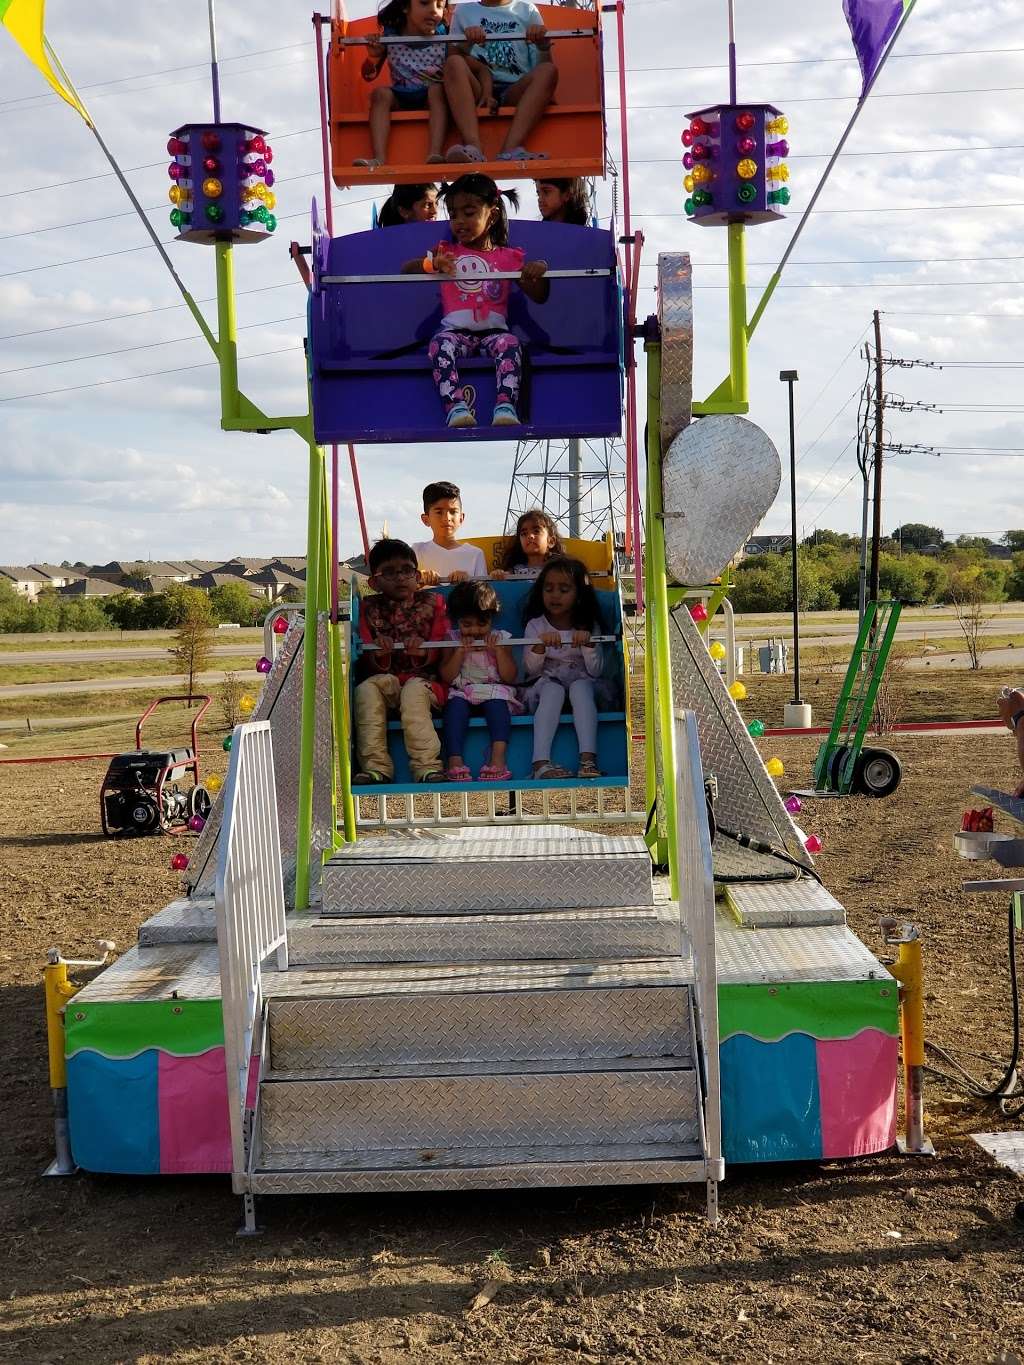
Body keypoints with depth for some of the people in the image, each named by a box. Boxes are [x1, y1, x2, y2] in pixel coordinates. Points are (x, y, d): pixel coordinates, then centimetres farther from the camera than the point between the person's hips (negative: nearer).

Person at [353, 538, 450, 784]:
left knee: (414, 691, -35)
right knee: (365, 689, -30)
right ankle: (376, 767, -32)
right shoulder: (369, 608, 13)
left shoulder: (432, 603, 12)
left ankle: (427, 766, -38)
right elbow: (366, 664, 7)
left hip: (423, 679, -2)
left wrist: (425, 652, -20)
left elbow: (443, 651, 3)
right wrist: (378, 655, -17)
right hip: (385, 679, 2)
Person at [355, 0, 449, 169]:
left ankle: (434, 155, -43)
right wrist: (373, 57, -18)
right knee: (381, 93, -25)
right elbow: (369, 76, 1)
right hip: (400, 101, 1)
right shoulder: (389, 37, -3)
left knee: (438, 88, -30)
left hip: (433, 100, -1)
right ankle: (379, 159, -38)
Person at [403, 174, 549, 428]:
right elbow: (405, 270, 7)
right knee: (440, 344, -33)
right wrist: (430, 264, -15)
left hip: (494, 329, 0)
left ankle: (505, 407, -47)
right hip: (456, 329, 1)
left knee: (510, 343, -33)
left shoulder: (508, 257, 15)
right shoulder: (446, 252, 18)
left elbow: (539, 297, 13)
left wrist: (539, 272, -10)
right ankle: (455, 407, -46)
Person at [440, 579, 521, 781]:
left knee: (497, 702, -35)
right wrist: (460, 652, -11)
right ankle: (455, 760, -47)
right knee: (455, 704, -33)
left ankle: (498, 758, -51)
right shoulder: (453, 640, 9)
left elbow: (510, 677, -1)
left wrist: (498, 650, -11)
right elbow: (446, 677, -1)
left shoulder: (500, 639, 7)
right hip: (463, 692, 1)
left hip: (495, 690, 0)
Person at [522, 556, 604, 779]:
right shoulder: (536, 625, 2)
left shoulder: (588, 626, 5)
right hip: (546, 684, 0)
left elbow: (596, 671, -3)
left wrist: (588, 644, -21)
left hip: (581, 683, 1)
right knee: (553, 689, -34)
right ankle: (541, 763, -48)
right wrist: (540, 644, -23)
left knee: (581, 686, -34)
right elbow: (530, 670, -6)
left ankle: (588, 760, -48)